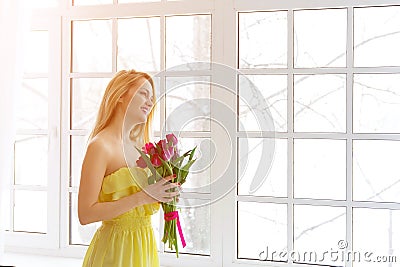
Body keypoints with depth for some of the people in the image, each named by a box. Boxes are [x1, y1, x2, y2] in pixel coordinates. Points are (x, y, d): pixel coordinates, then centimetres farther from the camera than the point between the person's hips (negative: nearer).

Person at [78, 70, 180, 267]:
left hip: (145, 247, 7)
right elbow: (85, 214, -20)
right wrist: (141, 197, -22)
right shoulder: (101, 145, -14)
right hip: (114, 250, -7)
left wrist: (163, 194, -1)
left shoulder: (138, 147, 7)